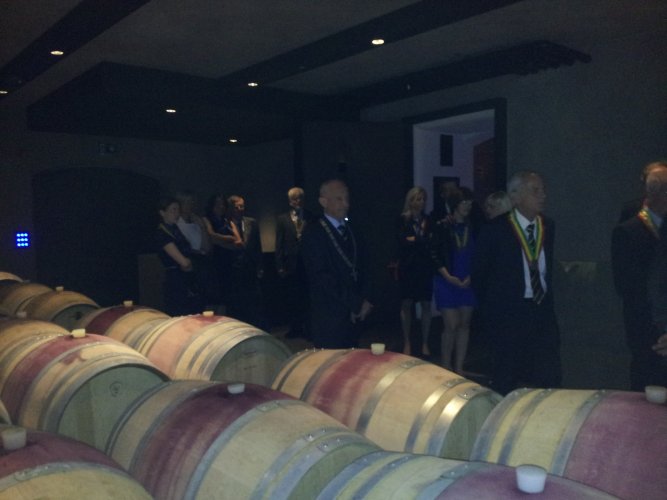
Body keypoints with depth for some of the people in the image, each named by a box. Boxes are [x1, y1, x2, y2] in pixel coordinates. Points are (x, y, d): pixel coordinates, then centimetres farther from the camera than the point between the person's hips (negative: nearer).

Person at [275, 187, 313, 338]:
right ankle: (294, 327, 19)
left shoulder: (311, 218, 5)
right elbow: (279, 244, 4)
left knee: (306, 297, 1)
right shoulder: (282, 219, 8)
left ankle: (306, 327, 11)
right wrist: (280, 266, -3)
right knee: (292, 298, 8)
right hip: (291, 264, 1)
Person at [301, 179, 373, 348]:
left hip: (355, 314, 6)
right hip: (328, 315, -6)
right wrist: (356, 303, -12)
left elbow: (363, 268, 13)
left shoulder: (352, 230, 13)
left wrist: (365, 300, -2)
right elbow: (322, 276, -15)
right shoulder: (313, 232, -9)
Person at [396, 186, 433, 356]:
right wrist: (424, 240, -8)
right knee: (406, 305, 2)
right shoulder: (403, 219, -1)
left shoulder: (428, 220, 8)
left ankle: (425, 343, 10)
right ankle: (406, 343, 9)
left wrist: (414, 240, -9)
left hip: (425, 267, 2)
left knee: (426, 305, 2)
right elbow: (402, 241, -10)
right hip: (408, 267, -2)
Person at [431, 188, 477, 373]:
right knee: (451, 325, -6)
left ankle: (459, 368, 14)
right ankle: (446, 367, 8)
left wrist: (471, 277, -6)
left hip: (468, 283, 4)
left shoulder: (472, 228, 6)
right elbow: (435, 255, -6)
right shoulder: (442, 227, -4)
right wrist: (448, 277, -15)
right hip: (447, 282, -4)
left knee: (464, 325, 6)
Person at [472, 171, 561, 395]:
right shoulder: (495, 229, -11)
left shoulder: (547, 226, 4)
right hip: (509, 315, -4)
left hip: (543, 311, 5)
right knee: (506, 380, 7)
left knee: (549, 376, 6)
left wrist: (545, 299, 12)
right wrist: (493, 308, 4)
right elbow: (478, 275, -3)